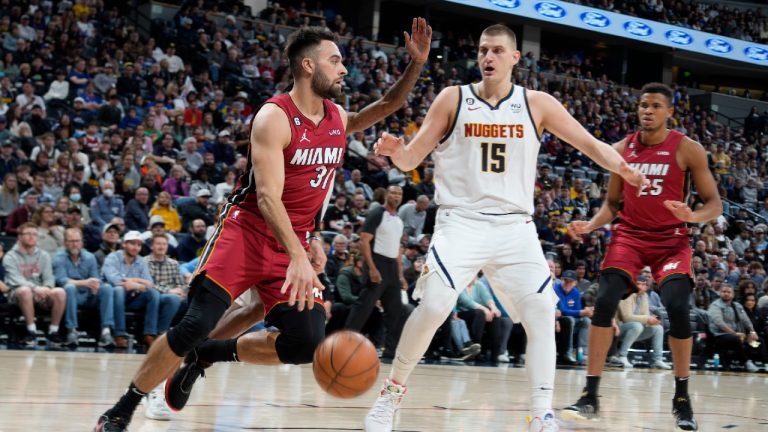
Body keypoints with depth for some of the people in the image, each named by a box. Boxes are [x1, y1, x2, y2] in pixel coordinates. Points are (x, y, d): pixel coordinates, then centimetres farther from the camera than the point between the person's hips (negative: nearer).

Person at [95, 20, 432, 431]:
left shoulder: (338, 119, 6)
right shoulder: (274, 117, -15)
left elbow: (385, 107, 24)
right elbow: (268, 197, -24)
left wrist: (416, 64, 6)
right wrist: (298, 258, -36)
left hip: (295, 245, 6)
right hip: (247, 231, -6)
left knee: (306, 343, -10)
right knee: (196, 324, -19)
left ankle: (206, 355, 11)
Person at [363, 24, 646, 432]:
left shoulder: (536, 104, 4)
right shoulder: (453, 99, 1)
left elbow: (590, 143, 3)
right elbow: (411, 159, 2)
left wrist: (622, 168, -18)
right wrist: (395, 150, -22)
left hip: (515, 227, 2)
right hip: (461, 222, -2)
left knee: (542, 312, -10)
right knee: (433, 307, -17)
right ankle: (392, 392, 3)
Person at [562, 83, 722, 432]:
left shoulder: (688, 149, -6)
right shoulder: (621, 150, 4)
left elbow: (714, 203, -5)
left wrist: (693, 216, -27)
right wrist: (591, 225, -6)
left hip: (671, 239, -2)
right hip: (629, 236, 2)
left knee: (677, 307, -20)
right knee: (604, 303, -17)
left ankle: (682, 399, -2)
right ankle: (590, 396, -12)